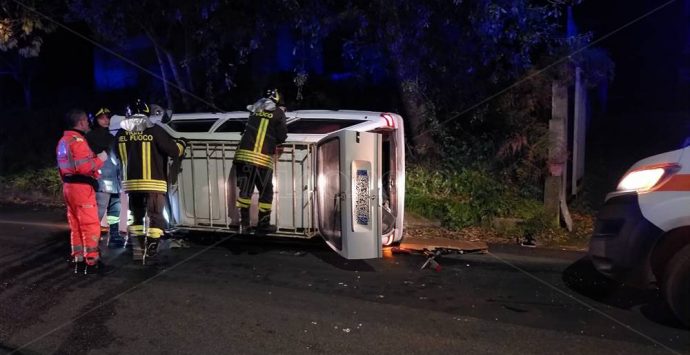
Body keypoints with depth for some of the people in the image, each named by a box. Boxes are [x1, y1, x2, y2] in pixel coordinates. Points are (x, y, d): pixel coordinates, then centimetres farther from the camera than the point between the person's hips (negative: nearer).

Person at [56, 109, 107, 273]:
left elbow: (71, 163, 18)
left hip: (69, 186, 10)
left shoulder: (63, 141, 16)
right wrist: (100, 159, -11)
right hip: (81, 187, -10)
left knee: (76, 225, 13)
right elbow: (84, 167, -22)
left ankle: (78, 258, 19)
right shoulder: (78, 140, -15)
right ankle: (91, 261, -5)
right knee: (90, 225, -6)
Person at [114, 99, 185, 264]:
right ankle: (151, 250, -2)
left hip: (131, 183, 4)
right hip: (153, 183, -4)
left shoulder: (121, 134, 4)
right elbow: (174, 151, -9)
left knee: (136, 216, 16)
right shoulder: (154, 131, -11)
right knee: (156, 216, 4)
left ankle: (137, 250, 17)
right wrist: (181, 144, 13)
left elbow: (119, 157, 17)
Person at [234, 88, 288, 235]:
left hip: (243, 155, 4)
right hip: (262, 159, -4)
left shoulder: (255, 109, 15)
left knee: (245, 190, 13)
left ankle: (243, 224, 15)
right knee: (266, 192, 10)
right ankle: (263, 226, 14)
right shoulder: (278, 113, 3)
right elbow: (282, 137, 0)